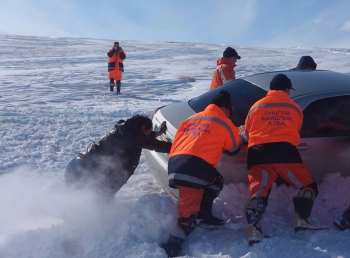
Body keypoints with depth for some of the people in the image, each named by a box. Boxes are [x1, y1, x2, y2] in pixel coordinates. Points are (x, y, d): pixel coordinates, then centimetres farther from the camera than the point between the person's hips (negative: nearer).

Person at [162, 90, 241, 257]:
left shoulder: (191, 119, 27)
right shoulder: (224, 123, 11)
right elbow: (233, 149, 24)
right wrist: (220, 143, 43)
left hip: (175, 164, 7)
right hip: (195, 170, -7)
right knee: (189, 213, 1)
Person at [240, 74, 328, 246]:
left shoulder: (256, 106, 18)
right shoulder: (294, 108, 17)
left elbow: (246, 135, 24)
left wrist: (242, 134, 47)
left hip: (258, 154, 2)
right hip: (285, 152, -1)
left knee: (259, 192, -3)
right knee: (308, 186, 13)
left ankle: (253, 230, -20)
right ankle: (301, 220, -2)